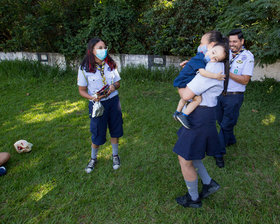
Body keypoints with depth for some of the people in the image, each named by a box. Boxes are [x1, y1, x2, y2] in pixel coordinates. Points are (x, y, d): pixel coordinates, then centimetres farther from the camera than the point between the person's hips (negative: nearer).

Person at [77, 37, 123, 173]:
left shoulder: (110, 65, 0)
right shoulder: (84, 68, -10)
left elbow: (118, 82, 10)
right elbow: (82, 90, -4)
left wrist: (114, 86, -15)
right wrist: (93, 98, -23)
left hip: (113, 101, 3)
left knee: (115, 130, 14)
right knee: (97, 134, 7)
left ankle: (115, 156, 38)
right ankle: (93, 159, 35)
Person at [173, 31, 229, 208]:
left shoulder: (211, 68, -23)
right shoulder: (217, 65, 10)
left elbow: (186, 95, -24)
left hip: (200, 116, -10)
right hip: (198, 113, 10)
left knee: (185, 159, 5)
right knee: (187, 152, 23)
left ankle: (194, 198, 26)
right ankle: (209, 183, 34)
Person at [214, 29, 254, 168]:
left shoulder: (248, 56, -8)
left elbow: (245, 80, -12)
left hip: (234, 97, -5)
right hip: (220, 94, 5)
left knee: (226, 125, 2)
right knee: (221, 121, 18)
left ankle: (219, 153, 15)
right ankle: (231, 140, 45)